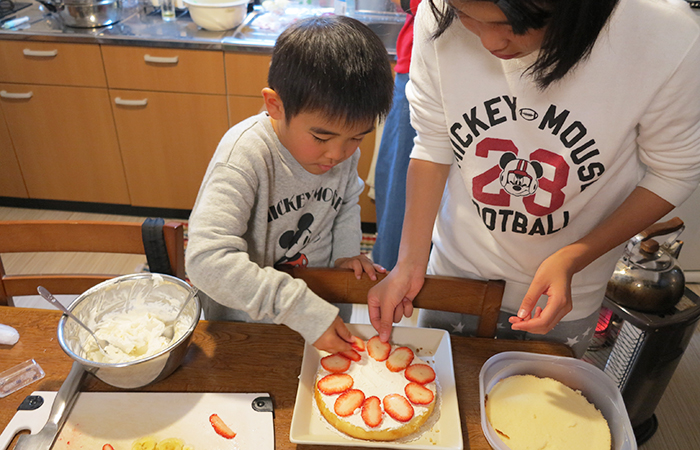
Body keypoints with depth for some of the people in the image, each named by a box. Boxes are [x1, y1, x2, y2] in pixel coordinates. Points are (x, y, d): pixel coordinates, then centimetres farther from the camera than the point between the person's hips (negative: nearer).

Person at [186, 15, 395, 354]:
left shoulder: (342, 146, -12)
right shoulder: (246, 153, -32)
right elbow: (207, 259, -39)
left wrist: (346, 251, -7)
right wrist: (303, 310, -40)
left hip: (318, 304, 5)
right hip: (245, 323, -4)